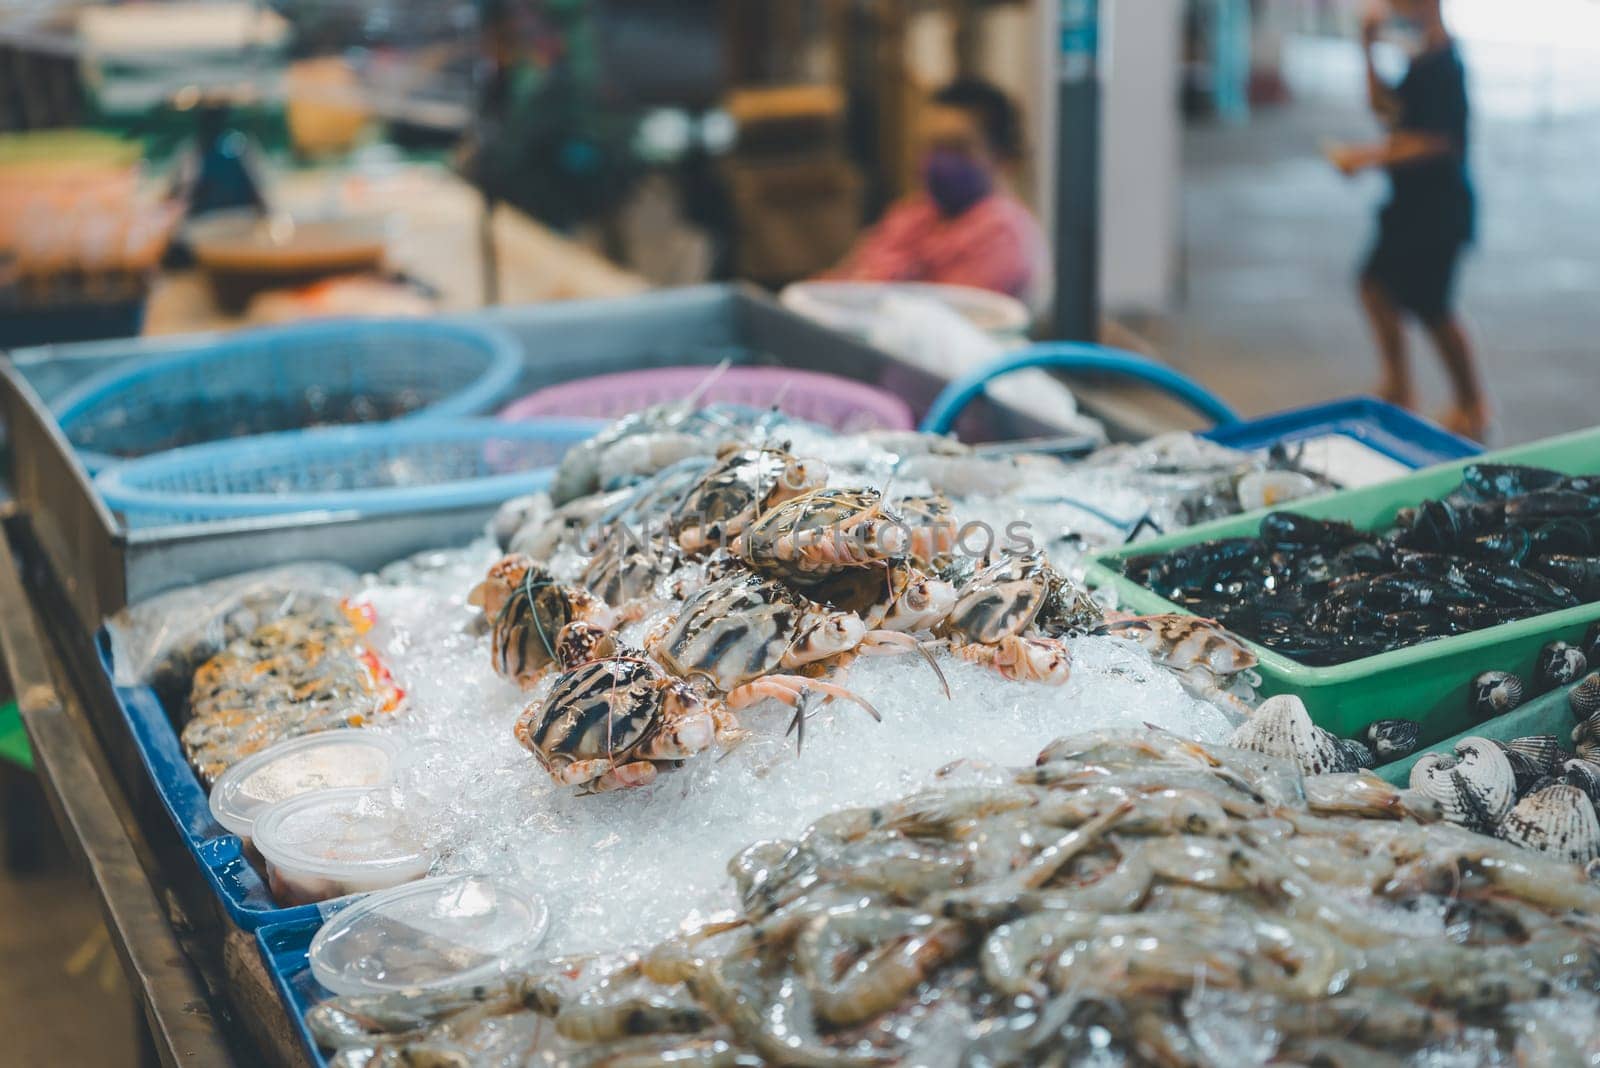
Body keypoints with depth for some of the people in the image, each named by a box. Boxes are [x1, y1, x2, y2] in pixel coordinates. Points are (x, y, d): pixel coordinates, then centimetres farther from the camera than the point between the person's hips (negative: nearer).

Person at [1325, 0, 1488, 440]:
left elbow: (1434, 143, -24)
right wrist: (1369, 49, 7)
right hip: (1413, 201, 10)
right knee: (1377, 283, 15)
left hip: (1440, 205, -10)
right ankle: (1398, 384, 28)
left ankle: (1471, 406, 13)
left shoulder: (1442, 64, -21)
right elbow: (1386, 106, 17)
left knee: (1430, 304, -2)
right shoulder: (1422, 60, 8)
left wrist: (1366, 157, -23)